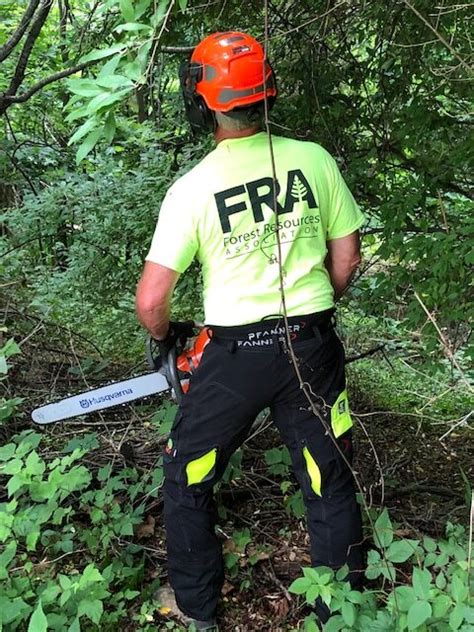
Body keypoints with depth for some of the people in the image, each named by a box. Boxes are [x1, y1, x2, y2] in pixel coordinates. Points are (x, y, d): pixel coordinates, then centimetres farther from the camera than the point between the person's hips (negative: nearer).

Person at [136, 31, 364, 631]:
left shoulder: (191, 188, -12)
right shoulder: (315, 160, -4)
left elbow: (150, 300, -11)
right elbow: (346, 257, 5)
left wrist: (165, 337, 11)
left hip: (234, 355, -2)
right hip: (313, 347, 3)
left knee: (185, 481, 20)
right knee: (330, 485, 18)